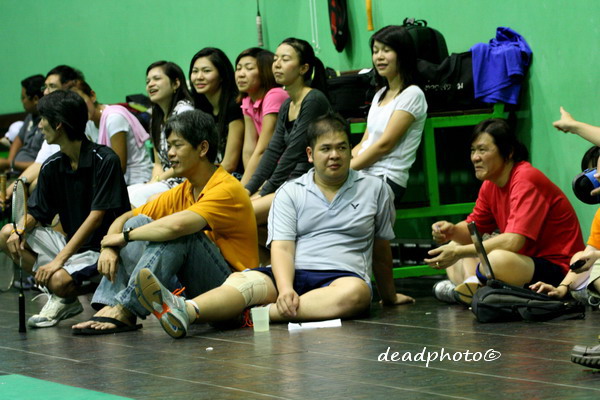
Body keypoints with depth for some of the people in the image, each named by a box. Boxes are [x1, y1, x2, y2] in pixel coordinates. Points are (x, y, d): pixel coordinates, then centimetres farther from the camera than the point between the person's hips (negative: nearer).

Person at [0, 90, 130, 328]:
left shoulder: (104, 160, -15)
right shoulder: (52, 166, 6)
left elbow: (96, 217, -20)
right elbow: (35, 213, 10)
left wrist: (60, 259, -25)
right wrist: (19, 231, -15)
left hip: (101, 249, -8)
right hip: (71, 243, 8)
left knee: (60, 280, -34)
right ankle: (61, 297, -4)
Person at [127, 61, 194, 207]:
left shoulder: (183, 109, -10)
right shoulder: (156, 119, 18)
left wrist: (158, 179, -8)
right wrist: (153, 181, -3)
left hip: (183, 182, -8)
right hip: (165, 182, 8)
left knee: (134, 197, -24)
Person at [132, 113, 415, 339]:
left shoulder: (375, 190, 12)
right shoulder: (290, 192, 12)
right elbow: (282, 247, -1)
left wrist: (389, 296, 27)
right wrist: (285, 289, -20)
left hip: (342, 275, -1)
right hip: (293, 274, 1)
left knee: (355, 292, -39)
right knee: (241, 280, -30)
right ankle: (185, 311, -62)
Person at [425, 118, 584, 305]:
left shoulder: (526, 180, -19)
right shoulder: (490, 184, 10)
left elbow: (513, 241, -28)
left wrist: (459, 252, -26)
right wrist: (452, 231, -12)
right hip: (526, 261, 10)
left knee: (497, 260, -38)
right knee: (456, 245, 12)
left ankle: (466, 291, -11)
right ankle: (472, 283, -15)